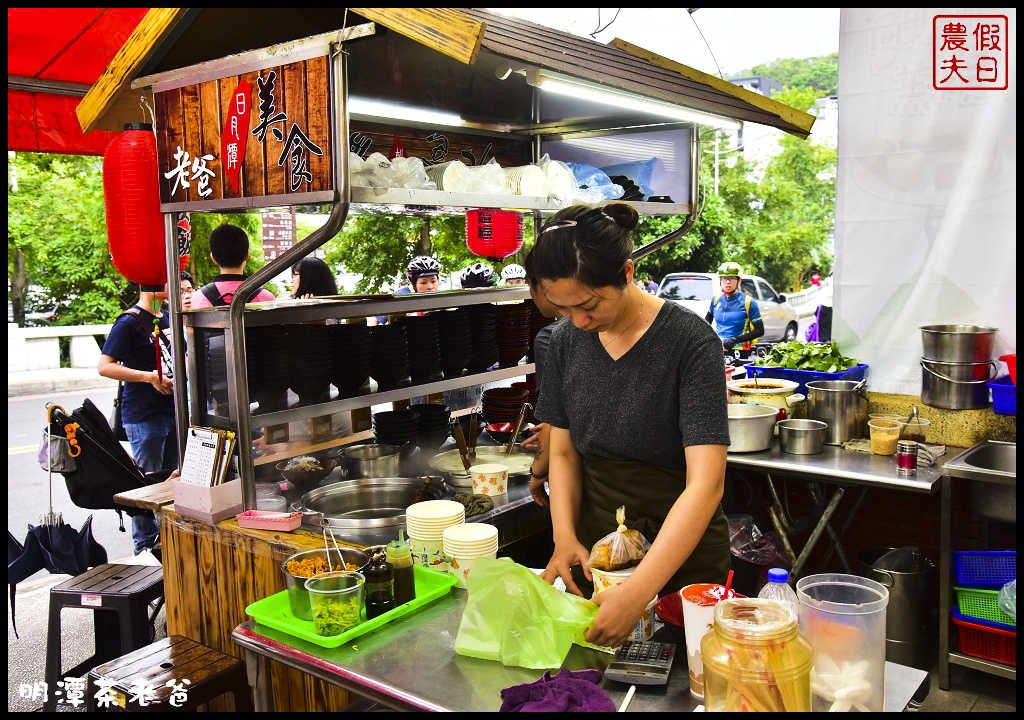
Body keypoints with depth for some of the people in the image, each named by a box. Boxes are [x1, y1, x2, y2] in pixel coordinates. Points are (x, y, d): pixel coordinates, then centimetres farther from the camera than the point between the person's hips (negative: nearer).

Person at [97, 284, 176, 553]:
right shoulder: (130, 321, -10)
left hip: (173, 410, 8)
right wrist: (149, 377, -22)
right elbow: (105, 366, -15)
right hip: (144, 416, -8)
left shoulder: (168, 318, 14)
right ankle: (145, 546, 12)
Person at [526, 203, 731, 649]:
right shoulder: (567, 341, -2)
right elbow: (564, 452, 5)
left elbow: (705, 483, -26)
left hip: (682, 556, -4)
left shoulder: (690, 341, -20)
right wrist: (564, 537, -12)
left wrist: (638, 593, -32)